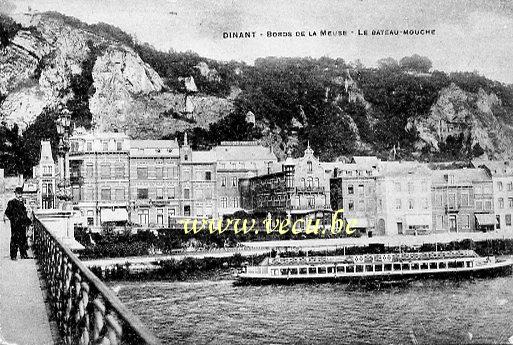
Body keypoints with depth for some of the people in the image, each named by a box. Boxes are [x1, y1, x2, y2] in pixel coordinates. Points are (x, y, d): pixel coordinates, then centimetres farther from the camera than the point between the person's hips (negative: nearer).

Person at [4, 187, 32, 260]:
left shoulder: (22, 202, 15)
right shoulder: (11, 202, -2)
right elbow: (7, 213, -5)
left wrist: (28, 220, 12)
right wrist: (13, 219, -13)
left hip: (23, 224, 6)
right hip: (15, 224, -6)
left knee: (23, 239, 9)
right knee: (14, 239, -5)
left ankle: (23, 254, 16)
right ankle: (13, 256, 0)